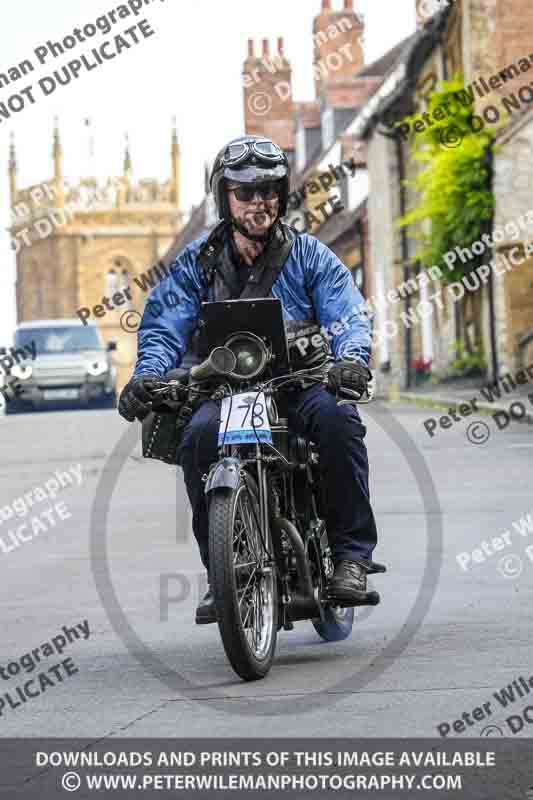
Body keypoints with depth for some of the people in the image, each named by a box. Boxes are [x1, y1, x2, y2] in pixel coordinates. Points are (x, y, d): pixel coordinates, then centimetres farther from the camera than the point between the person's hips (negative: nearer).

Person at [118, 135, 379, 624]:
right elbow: (165, 326, 4)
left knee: (337, 419, -34)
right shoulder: (196, 262, 14)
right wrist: (148, 374, -18)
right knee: (199, 434, -32)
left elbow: (349, 316, -2)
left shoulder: (310, 255, 11)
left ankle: (351, 554, -21)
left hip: (299, 382, -1)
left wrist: (350, 358, -25)